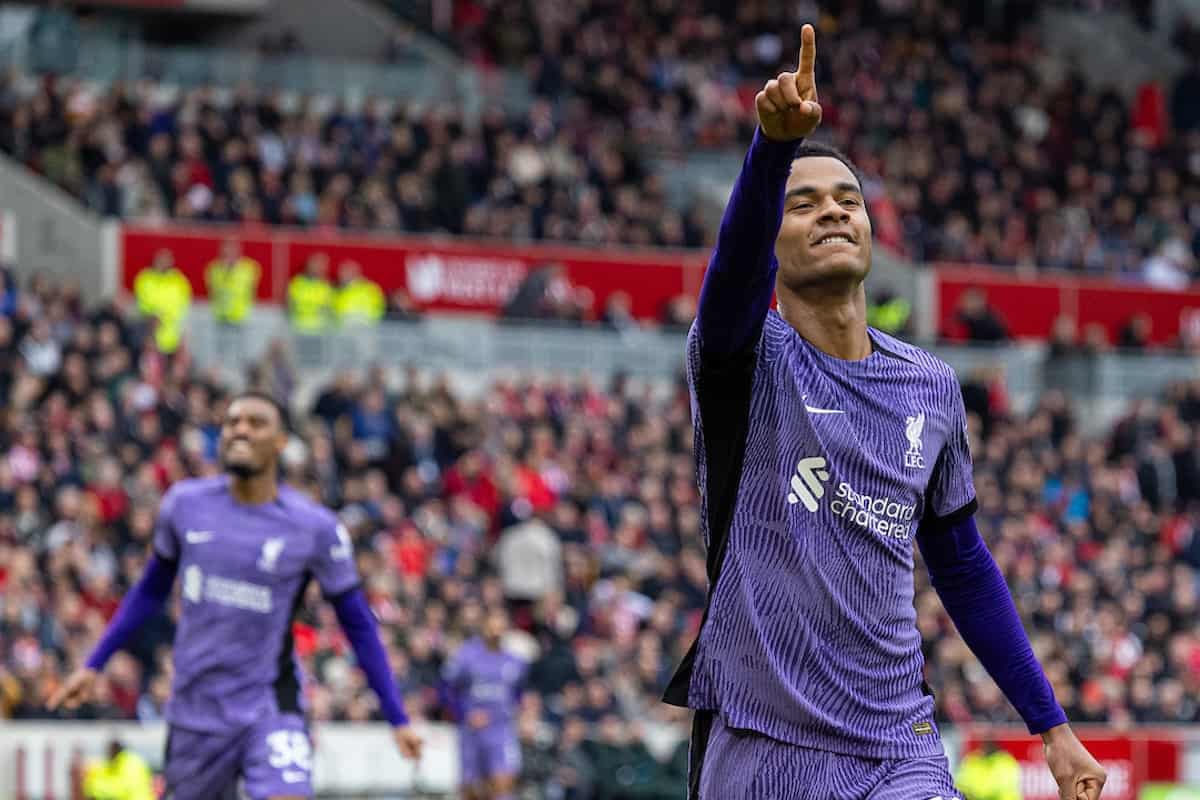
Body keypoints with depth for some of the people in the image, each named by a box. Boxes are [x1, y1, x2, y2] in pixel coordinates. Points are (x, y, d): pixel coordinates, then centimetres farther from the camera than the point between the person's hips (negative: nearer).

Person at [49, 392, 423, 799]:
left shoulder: (315, 528, -8)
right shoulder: (185, 505, -1)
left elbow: (358, 625, 2)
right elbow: (150, 591, 15)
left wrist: (397, 719, 1)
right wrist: (94, 665, 14)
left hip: (270, 711, -3)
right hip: (195, 712, 3)